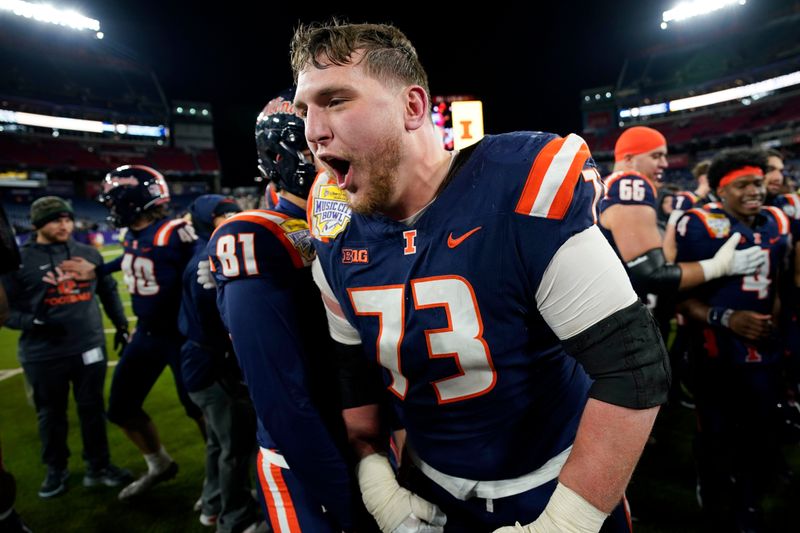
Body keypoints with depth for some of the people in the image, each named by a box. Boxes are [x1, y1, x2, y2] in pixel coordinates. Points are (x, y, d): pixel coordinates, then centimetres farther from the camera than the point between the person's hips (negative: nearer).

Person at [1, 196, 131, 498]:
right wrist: (34, 323, -21)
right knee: (51, 414, 14)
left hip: (89, 348, 2)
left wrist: (121, 324, 13)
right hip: (43, 355, -2)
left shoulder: (88, 254, 4)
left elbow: (108, 290, 15)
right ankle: (56, 470, 35)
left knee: (93, 409, 12)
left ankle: (98, 467, 28)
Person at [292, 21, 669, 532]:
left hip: (561, 491, -3)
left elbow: (634, 366, -24)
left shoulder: (523, 190, -26)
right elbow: (352, 366, 5)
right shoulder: (337, 232, -8)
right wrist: (374, 475, -1)